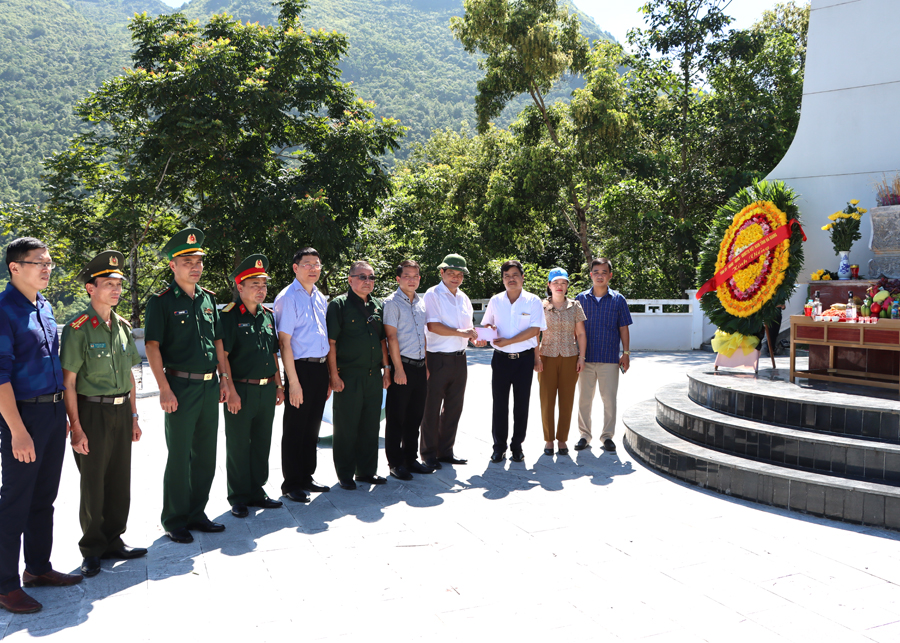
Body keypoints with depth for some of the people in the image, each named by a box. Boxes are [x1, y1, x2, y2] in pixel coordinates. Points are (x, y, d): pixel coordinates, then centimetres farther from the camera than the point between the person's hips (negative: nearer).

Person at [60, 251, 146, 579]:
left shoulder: (122, 326, 9)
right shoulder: (78, 328, -11)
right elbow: (69, 382, -13)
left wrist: (133, 416, 13)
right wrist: (76, 427, -16)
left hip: (121, 411, 6)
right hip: (92, 412, -6)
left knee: (120, 480, 12)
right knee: (93, 483, 5)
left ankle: (113, 540, 27)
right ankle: (92, 549, 20)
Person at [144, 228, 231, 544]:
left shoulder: (208, 298, 12)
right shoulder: (161, 301, -6)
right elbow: (152, 346, -10)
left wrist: (224, 378, 11)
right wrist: (165, 389, -16)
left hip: (209, 386, 6)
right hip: (181, 386, -6)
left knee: (205, 455, 12)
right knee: (179, 457, 2)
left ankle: (196, 514, 25)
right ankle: (174, 521, 15)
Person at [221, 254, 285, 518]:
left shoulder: (267, 315, 12)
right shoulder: (229, 316, -9)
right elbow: (222, 355, -13)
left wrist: (278, 385, 13)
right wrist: (231, 391, -18)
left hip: (267, 390, 6)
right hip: (241, 390, -6)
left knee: (262, 443, 14)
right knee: (238, 446, 4)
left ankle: (257, 491, 27)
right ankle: (238, 497, 17)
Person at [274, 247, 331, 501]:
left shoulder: (320, 298, 13)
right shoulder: (287, 298, -10)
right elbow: (284, 341, -14)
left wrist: (329, 375, 13)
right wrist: (293, 381, -17)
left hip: (320, 368, 7)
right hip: (300, 367, -7)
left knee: (312, 426, 16)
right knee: (295, 428, 3)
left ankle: (306, 477, 29)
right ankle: (292, 483, 15)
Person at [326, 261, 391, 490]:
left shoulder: (377, 305, 14)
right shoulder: (339, 304, -6)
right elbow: (331, 342, -10)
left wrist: (386, 368, 12)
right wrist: (334, 375, -15)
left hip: (373, 376, 6)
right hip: (348, 376, -6)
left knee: (371, 426, 12)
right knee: (346, 427, 2)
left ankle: (367, 470, 25)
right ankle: (345, 475, 14)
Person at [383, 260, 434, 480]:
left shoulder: (421, 302, 14)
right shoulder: (392, 302, -7)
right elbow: (391, 337, -11)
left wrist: (426, 364, 13)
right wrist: (398, 368, -15)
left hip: (420, 367, 7)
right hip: (402, 366, -6)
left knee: (415, 417, 13)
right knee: (396, 418, 1)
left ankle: (410, 459, 23)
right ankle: (395, 463, 10)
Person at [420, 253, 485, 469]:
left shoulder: (463, 298, 15)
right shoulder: (433, 295, -6)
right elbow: (433, 326, -16)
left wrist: (474, 339, 1)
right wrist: (461, 332, -18)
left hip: (459, 359, 7)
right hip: (438, 359, -7)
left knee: (454, 407, 12)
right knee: (432, 408, 2)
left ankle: (445, 450, 24)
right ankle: (428, 452, 15)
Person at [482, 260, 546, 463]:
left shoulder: (533, 301, -3)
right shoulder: (495, 301, 6)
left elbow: (535, 330, -11)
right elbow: (486, 325, 15)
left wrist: (508, 341, -17)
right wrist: (488, 329, -10)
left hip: (524, 358, -2)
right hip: (501, 358, 2)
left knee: (521, 404, 5)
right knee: (499, 403, 4)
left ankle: (517, 446, 18)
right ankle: (499, 446, 15)